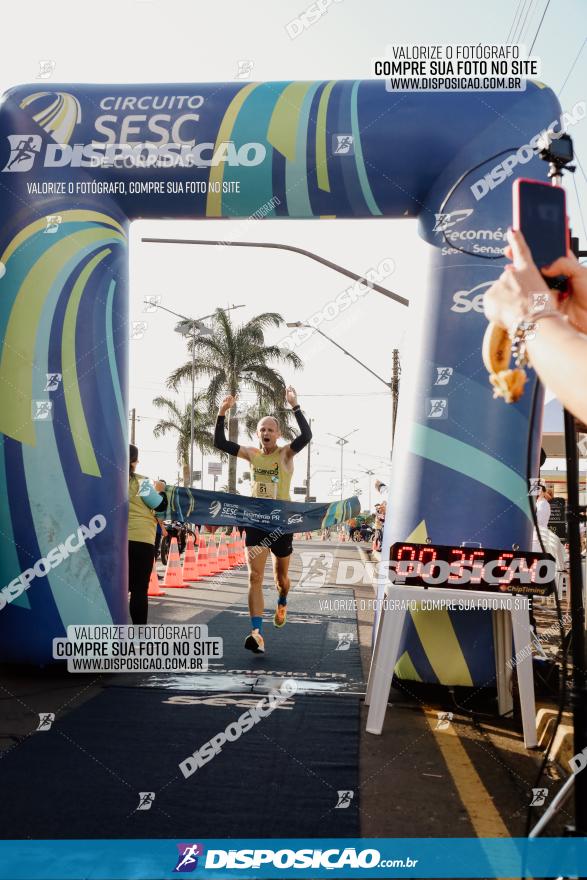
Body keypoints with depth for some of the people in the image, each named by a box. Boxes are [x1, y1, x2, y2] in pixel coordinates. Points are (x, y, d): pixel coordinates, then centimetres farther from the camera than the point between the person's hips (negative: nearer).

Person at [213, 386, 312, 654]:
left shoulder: (285, 453, -4)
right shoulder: (252, 453, 6)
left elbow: (306, 436, -23)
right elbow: (219, 443, 0)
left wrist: (294, 406, -28)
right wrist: (222, 412, -10)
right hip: (256, 522, 2)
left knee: (281, 575, 16)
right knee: (254, 577, -11)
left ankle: (282, 603, 51)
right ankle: (257, 634, -16)